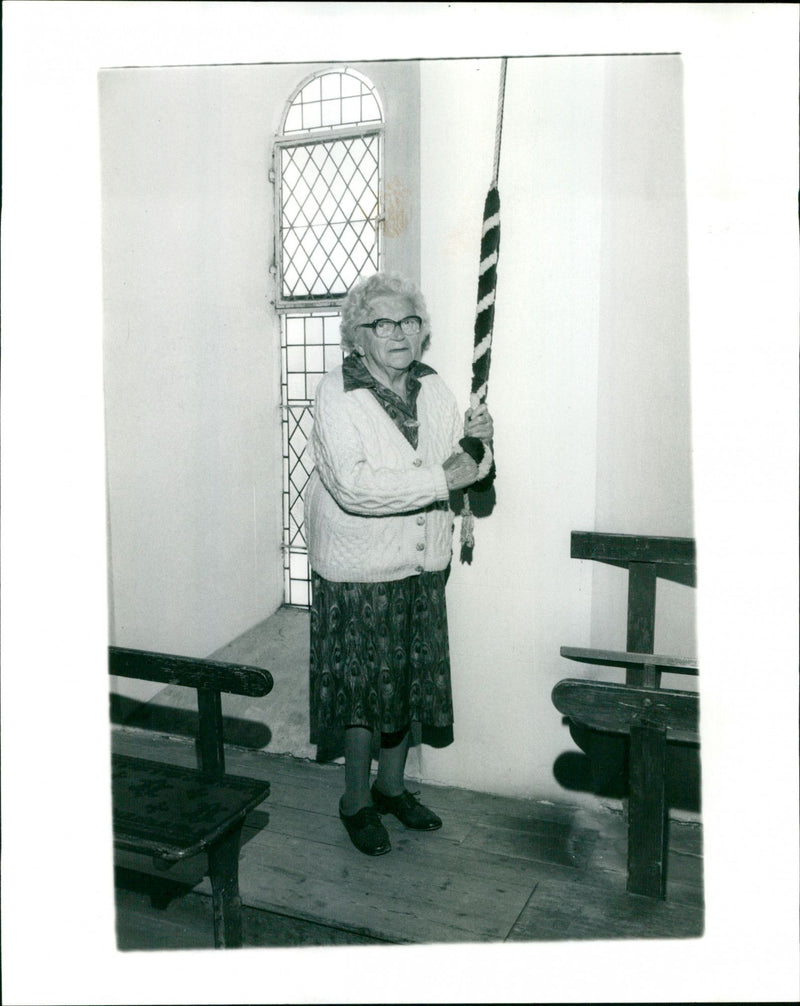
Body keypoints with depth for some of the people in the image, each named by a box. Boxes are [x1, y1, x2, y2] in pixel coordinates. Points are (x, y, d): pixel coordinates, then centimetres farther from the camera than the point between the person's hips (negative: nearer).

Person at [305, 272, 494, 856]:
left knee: (411, 678, 16)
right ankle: (356, 802, 28)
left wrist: (475, 440, -10)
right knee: (363, 685, 6)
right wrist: (441, 479, -25)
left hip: (422, 567, 6)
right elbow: (354, 485, -27)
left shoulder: (434, 389, 5)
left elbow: (461, 471, 12)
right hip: (359, 572, -6)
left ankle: (391, 785, 38)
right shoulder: (337, 395, -14)